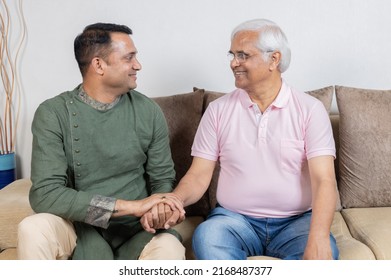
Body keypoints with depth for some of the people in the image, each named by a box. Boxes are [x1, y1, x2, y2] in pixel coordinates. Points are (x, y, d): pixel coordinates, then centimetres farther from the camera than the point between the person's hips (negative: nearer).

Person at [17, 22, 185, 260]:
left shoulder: (149, 111, -3)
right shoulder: (53, 113, -9)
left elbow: (163, 179, 5)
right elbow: (44, 194, -19)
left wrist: (158, 209, -21)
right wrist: (131, 205, -24)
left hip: (136, 227, 0)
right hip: (81, 225, 1)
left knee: (169, 250, -33)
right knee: (33, 230, -31)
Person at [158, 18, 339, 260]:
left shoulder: (310, 109, -1)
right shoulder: (218, 109, 5)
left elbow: (323, 180, -10)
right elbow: (199, 175, 2)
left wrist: (319, 238, -28)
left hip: (296, 221, -1)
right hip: (234, 219, 2)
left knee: (325, 251, -32)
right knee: (206, 235, -31)